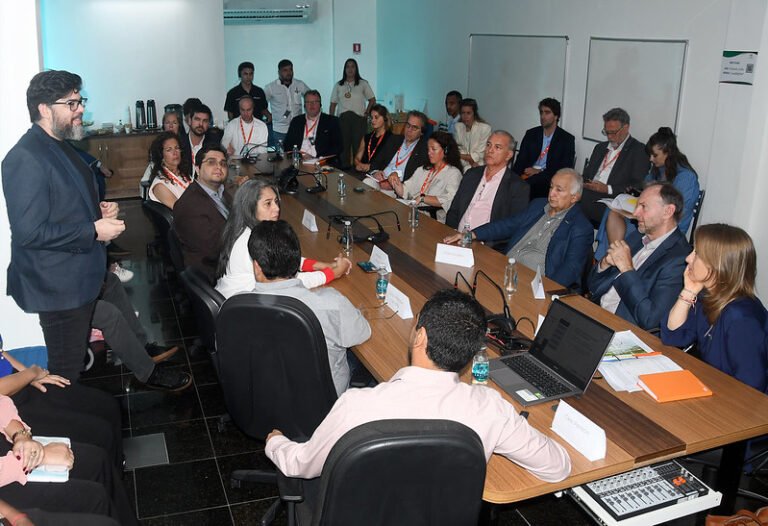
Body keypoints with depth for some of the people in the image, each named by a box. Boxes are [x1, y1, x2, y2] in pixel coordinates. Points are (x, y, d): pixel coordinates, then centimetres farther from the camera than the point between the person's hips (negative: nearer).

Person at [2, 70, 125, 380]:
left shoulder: (61, 147, 11)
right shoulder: (25, 158, -21)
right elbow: (29, 232, -26)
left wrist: (98, 211, 4)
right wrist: (93, 231, -23)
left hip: (82, 279, 10)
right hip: (59, 287, -10)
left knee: (78, 363, 23)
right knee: (65, 372, 5)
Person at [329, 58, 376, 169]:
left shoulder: (363, 84, 8)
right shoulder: (338, 85, 13)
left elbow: (372, 100, 10)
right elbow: (333, 104, 13)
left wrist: (367, 113, -1)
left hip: (358, 118, -2)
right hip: (342, 119, 2)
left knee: (358, 145, -6)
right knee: (343, 145, 2)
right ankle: (344, 169, 9)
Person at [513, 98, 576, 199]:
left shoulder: (567, 139, 5)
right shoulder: (531, 134, 15)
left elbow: (565, 168, -1)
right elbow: (521, 160, 8)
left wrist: (539, 171, -11)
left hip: (549, 181, -3)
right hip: (528, 176, 3)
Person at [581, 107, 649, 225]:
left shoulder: (639, 150, 2)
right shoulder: (600, 147, 25)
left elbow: (639, 186, -7)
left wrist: (608, 189, -15)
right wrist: (583, 183, 2)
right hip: (587, 196, 6)